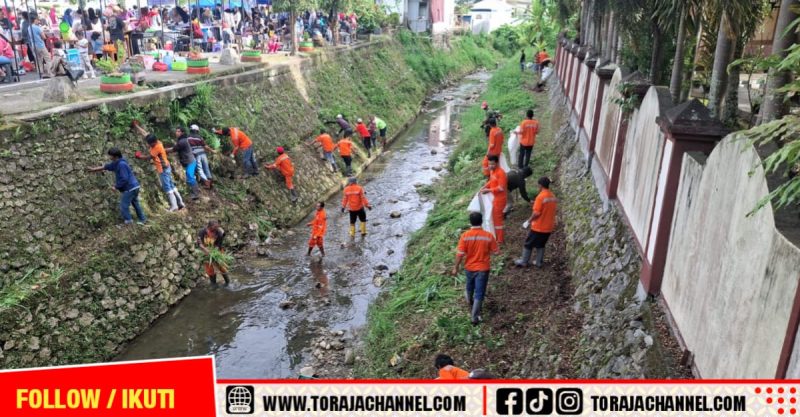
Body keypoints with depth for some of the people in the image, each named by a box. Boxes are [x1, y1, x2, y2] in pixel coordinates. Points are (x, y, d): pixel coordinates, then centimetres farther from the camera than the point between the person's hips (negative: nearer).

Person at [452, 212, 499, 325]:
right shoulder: (488, 236, -15)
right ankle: (474, 317, 8)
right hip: (483, 268, -2)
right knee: (479, 293, 6)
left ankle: (470, 302, 54)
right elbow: (496, 252, -5)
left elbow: (460, 254, -14)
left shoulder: (465, 235, -17)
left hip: (469, 267, 2)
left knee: (470, 286, 28)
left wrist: (455, 268, -2)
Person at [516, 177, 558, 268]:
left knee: (528, 244, 9)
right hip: (548, 227, 7)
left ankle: (524, 262, 17)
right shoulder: (553, 197, 2)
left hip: (538, 226, -6)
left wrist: (528, 221, -9)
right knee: (541, 245, 21)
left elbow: (536, 213, -22)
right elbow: (554, 210, 12)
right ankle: (539, 262, 24)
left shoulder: (541, 196, -20)